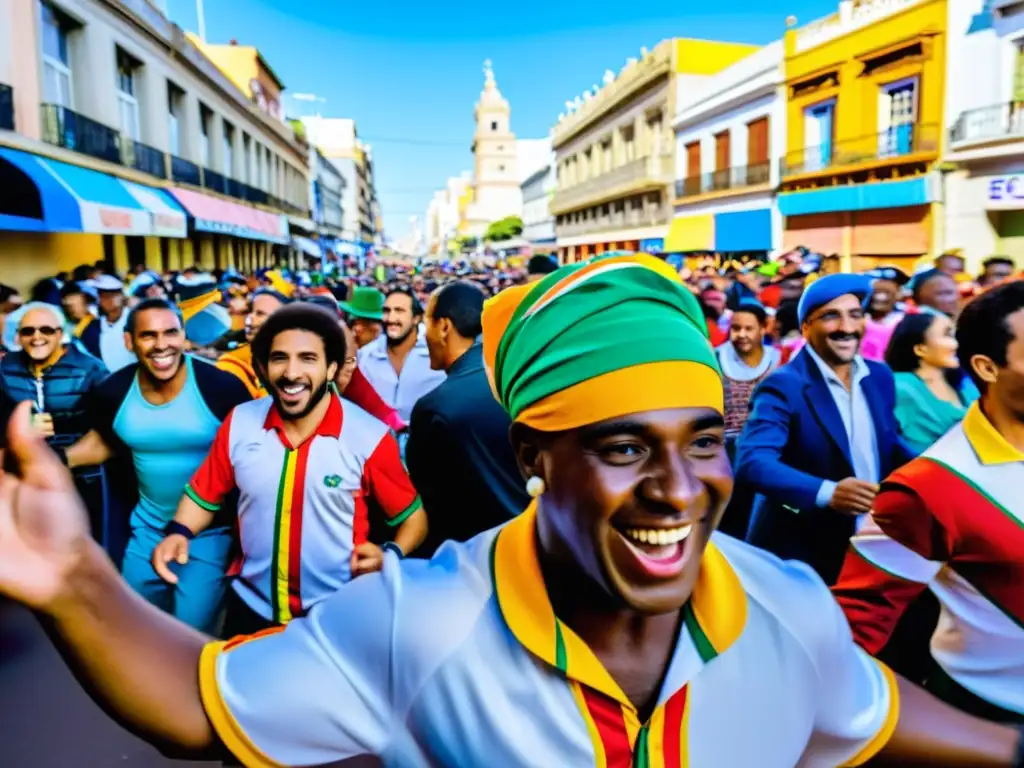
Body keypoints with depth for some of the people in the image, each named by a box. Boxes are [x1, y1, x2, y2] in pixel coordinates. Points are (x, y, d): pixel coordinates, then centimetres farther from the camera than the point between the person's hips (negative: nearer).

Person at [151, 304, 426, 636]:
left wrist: (390, 554, -26)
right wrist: (179, 532, -12)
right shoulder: (239, 423, -8)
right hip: (251, 605, 3)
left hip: (335, 613, -3)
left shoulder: (370, 437, -18)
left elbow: (413, 516, -8)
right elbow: (204, 495, 6)